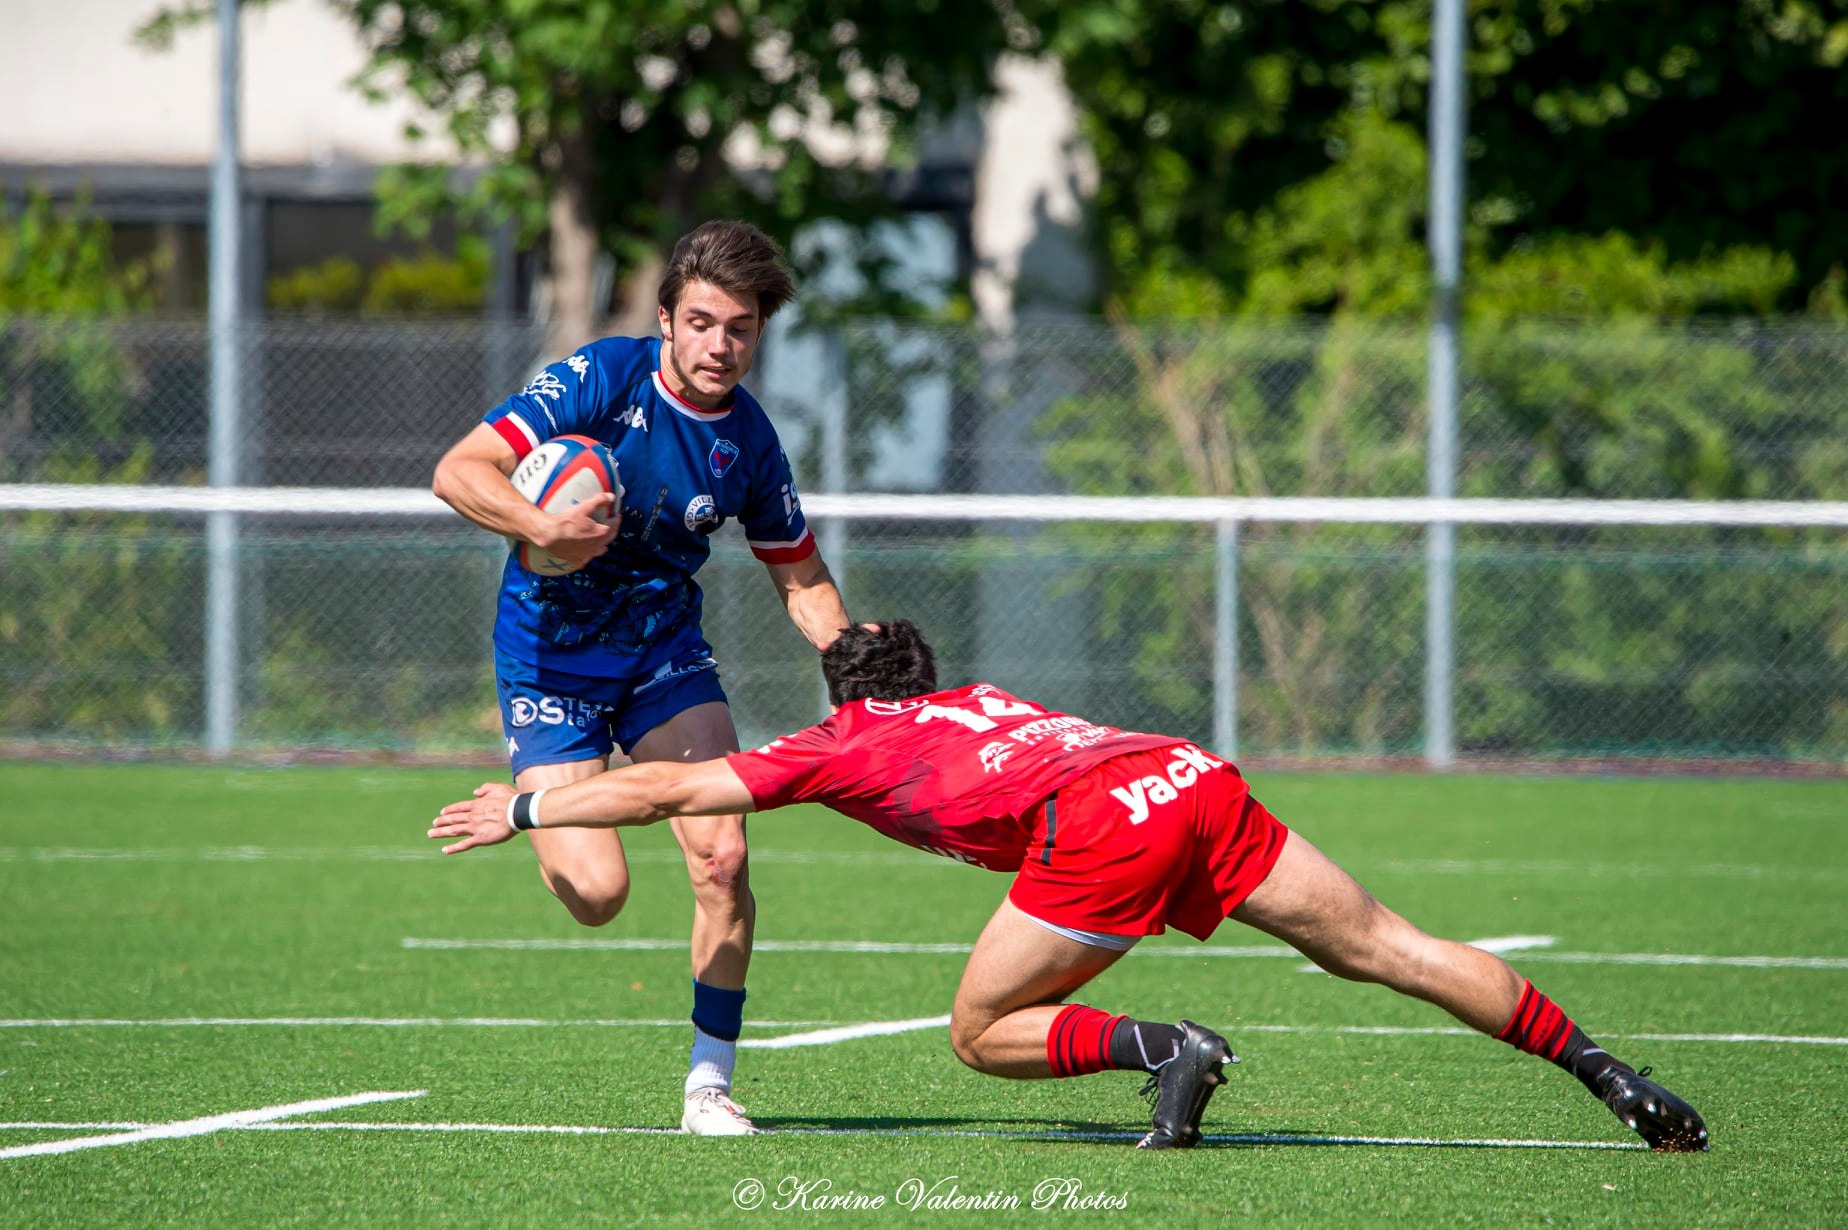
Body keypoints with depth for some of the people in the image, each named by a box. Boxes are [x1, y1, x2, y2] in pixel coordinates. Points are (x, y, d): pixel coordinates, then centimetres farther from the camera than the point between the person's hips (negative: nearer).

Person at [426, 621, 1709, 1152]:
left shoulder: (849, 745, 21)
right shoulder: (979, 700, 37)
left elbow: (668, 786, 25)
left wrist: (521, 810, 35)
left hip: (1104, 823, -6)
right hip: (1196, 780, 6)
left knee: (984, 1033, 8)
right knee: (1391, 948, 7)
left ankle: (1168, 1049, -14)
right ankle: (1611, 1076, 1)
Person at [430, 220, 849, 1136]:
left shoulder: (748, 442, -4)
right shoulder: (603, 378, -17)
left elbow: (801, 576, 10)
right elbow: (458, 473, -22)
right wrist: (543, 529, -38)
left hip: (665, 647, 3)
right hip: (550, 655, -3)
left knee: (721, 858, -16)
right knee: (595, 893, -15)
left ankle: (709, 1083, -2)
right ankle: (536, 812, 23)